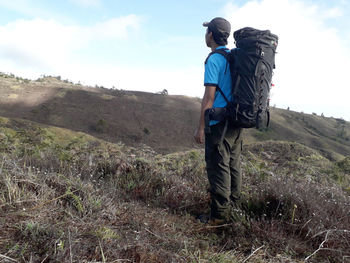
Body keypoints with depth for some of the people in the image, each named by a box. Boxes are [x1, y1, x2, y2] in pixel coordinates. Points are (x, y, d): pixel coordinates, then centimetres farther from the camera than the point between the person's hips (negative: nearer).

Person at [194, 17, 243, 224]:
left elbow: (209, 96, -15)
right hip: (237, 121, 9)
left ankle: (219, 215, 5)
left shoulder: (214, 60, -11)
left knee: (218, 168, -3)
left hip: (219, 123, -9)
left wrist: (201, 127, -10)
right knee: (233, 166, 12)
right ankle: (230, 209, 23)